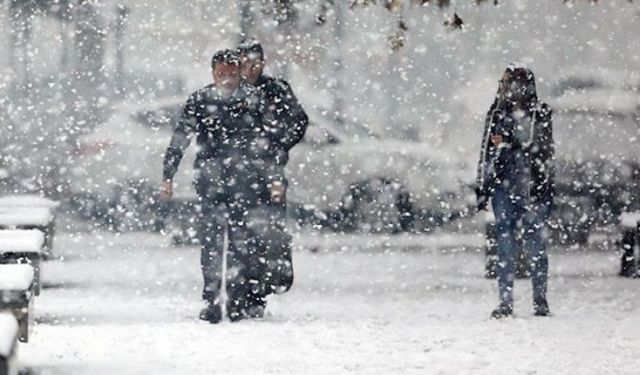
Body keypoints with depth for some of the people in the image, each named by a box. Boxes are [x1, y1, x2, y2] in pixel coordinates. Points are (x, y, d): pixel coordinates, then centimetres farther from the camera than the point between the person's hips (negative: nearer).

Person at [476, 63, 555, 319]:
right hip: (502, 185, 3)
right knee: (505, 244, 0)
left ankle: (540, 300, 9)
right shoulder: (497, 113, 12)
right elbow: (486, 151, 17)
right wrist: (482, 187, 15)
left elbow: (544, 152, -3)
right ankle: (505, 301, 3)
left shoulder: (539, 114, 0)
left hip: (532, 186, -3)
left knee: (534, 244, 0)